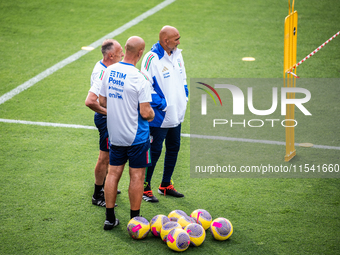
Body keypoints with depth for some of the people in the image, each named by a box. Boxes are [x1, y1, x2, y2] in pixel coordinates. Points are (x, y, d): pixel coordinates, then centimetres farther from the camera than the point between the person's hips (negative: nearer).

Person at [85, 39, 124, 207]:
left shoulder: (104, 68, 3)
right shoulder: (102, 74, -28)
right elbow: (89, 101, -36)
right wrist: (107, 111, -24)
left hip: (111, 118, 10)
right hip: (106, 120, -10)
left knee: (109, 156, 23)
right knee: (105, 157, 0)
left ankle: (104, 186, 39)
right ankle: (97, 196, 11)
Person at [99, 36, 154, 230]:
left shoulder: (109, 71, -2)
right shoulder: (140, 79, -21)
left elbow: (102, 101, 8)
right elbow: (145, 113, -21)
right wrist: (152, 114, 1)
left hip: (114, 134, 6)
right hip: (136, 136, -5)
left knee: (113, 173, 13)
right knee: (137, 176, 6)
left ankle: (110, 218, 19)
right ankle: (135, 220, 14)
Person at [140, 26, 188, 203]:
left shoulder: (177, 55, 6)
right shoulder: (152, 59, -19)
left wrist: (184, 97, 8)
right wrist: (162, 105, -19)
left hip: (176, 114, 8)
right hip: (159, 117, -8)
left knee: (174, 148, 16)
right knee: (154, 151, -1)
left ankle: (165, 186, 31)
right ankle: (145, 188, 13)